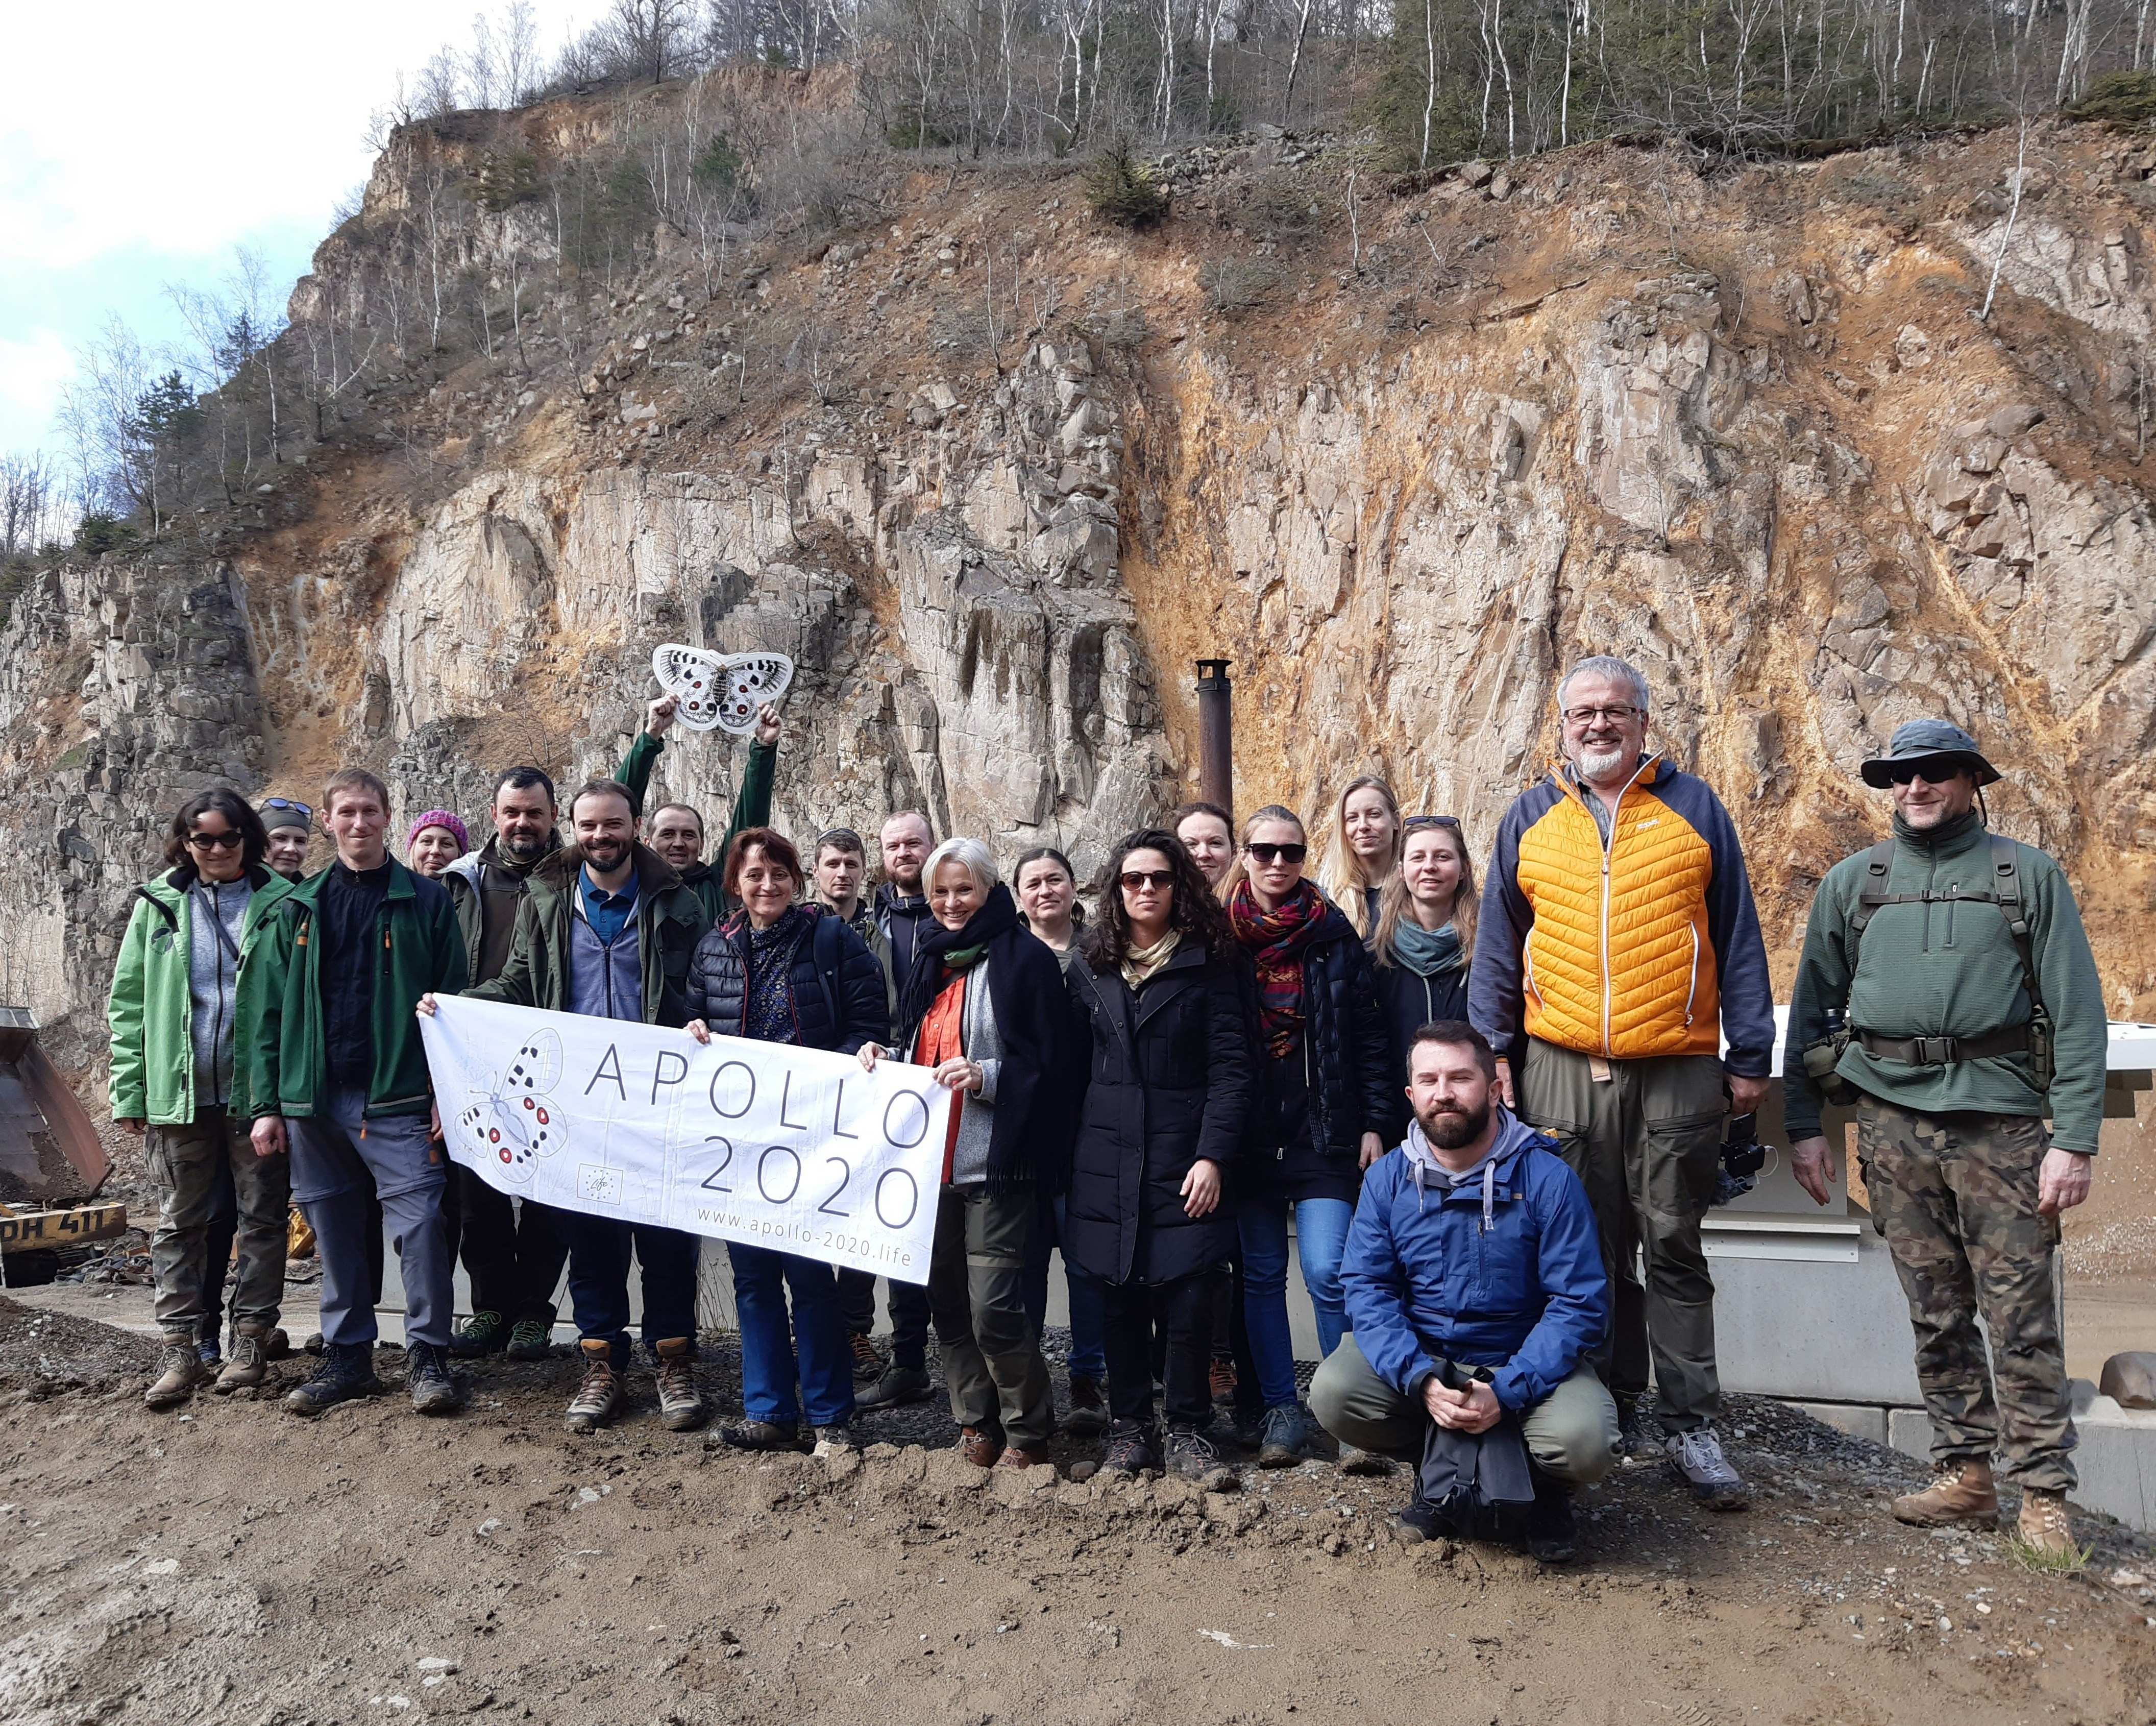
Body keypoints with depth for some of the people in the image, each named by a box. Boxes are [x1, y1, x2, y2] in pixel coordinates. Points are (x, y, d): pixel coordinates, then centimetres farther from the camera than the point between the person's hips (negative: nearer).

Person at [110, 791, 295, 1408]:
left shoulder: (280, 902, 0)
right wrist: (129, 1091, 1)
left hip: (258, 1091, -2)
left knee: (262, 1219, 6)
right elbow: (128, 1002, 7)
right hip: (178, 1094, 2)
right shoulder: (158, 904, 7)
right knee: (179, 1224, 7)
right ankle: (182, 1349, 14)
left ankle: (250, 1341, 17)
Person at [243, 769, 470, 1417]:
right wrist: (267, 1105, 4)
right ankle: (347, 1358, 22)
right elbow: (266, 1011, 10)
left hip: (397, 1097, -3)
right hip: (314, 1099, 3)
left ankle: (428, 1356, 3)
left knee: (420, 1222, -8)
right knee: (335, 1234, 10)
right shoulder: (298, 908, 11)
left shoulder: (426, 902, 3)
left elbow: (454, 1001, 0)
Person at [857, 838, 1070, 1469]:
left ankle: (1028, 1432, 11)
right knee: (947, 1300, 11)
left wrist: (986, 1075, -21)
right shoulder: (929, 960, 16)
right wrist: (881, 1056, 7)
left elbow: (1048, 1066, -9)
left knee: (993, 1308, -7)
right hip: (931, 1156, 7)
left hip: (995, 1158, -7)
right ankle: (976, 1424, 25)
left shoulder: (1025, 959, -6)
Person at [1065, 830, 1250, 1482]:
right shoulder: (1089, 972, 12)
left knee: (1189, 1300, -5)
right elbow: (1073, 1073, 13)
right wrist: (1065, 1164, 7)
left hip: (1185, 1165, -2)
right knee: (1118, 1302, 5)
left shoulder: (1207, 967, 3)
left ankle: (1187, 1434, 11)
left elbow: (1230, 1068, -3)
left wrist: (1213, 1156, -12)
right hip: (1107, 1165, 3)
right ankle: (1129, 1428, 20)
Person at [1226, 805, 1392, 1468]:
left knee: (1328, 1272, -9)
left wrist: (1373, 1123, -3)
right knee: (1261, 1275, 7)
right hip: (1251, 1134, 2)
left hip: (1324, 1132, -2)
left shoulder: (1333, 932, 2)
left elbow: (1368, 1033, 2)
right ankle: (1282, 1410, 19)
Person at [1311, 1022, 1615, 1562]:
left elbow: (1580, 1303, -14)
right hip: (1418, 1360, 2)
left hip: (1523, 1362, -2)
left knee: (1585, 1443, -31)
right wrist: (1421, 1380, -25)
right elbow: (1366, 1288, -8)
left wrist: (1506, 1392, -25)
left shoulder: (1548, 1179, -12)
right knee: (1333, 1394, -24)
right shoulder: (1387, 1178, -3)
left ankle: (1541, 1486, 10)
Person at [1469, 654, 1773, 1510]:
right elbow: (1497, 948, 12)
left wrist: (1750, 1055, 2)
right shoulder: (1530, 819, 10)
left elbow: (1738, 939, 6)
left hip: (1678, 1070, -1)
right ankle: (1609, 1406, 22)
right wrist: (1493, 1050, 5)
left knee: (1674, 1250, 3)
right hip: (1561, 1068, 2)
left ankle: (1691, 1427, 12)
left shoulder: (1694, 808, 6)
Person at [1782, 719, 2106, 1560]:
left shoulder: (2028, 875, 5)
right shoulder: (1851, 883, 11)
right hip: (1893, 1120, 2)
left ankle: (2043, 1494, 11)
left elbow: (2076, 1011, 0)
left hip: (2000, 1120, -2)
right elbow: (1811, 1009, 12)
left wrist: (2074, 1138, -8)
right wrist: (1803, 1125, 6)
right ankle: (1965, 1476, 19)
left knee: (2022, 1319, 0)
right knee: (1936, 1315, 9)